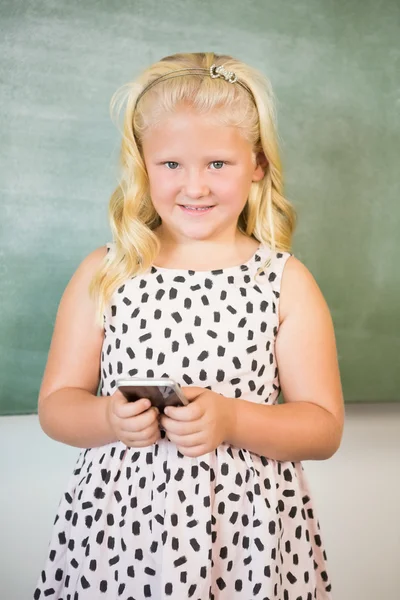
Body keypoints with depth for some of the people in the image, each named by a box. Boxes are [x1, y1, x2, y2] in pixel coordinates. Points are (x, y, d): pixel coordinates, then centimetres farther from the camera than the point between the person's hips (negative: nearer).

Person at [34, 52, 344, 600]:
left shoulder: (286, 281, -5)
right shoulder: (103, 274, -2)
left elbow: (325, 427, -5)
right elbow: (56, 404, 2)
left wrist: (232, 420, -20)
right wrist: (108, 418, -18)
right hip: (118, 526, 1)